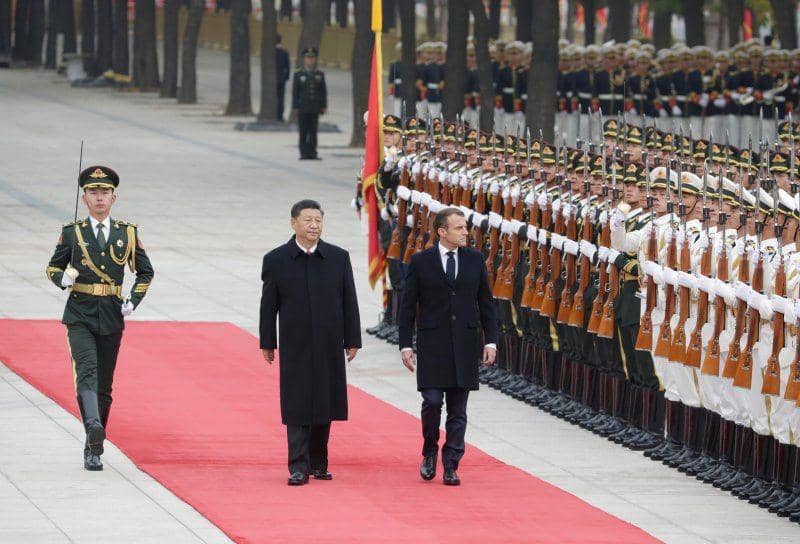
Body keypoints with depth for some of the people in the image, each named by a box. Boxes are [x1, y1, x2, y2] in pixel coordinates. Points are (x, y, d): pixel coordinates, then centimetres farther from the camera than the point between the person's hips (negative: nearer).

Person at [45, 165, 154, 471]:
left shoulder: (127, 233, 6)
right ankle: (93, 425, -45)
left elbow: (145, 272, 16)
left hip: (112, 319, 2)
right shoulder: (72, 233, 2)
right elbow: (53, 267, 12)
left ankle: (93, 450, 16)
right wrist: (63, 279, -11)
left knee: (104, 386, 7)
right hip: (80, 316, -2)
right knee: (86, 369, -26)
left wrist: (133, 302, 2)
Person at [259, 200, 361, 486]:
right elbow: (268, 305, 3)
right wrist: (267, 343, 3)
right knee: (297, 407, -5)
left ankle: (319, 462, 19)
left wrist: (352, 341, 5)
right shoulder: (276, 260, 0)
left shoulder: (339, 258, 4)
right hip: (294, 348, -2)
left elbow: (349, 301, 7)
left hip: (329, 346, 2)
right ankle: (298, 467, -6)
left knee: (324, 405, 8)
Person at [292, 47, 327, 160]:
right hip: (303, 108, -2)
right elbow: (295, 92, 1)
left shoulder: (320, 74, 9)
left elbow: (323, 91, 10)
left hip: (315, 109, 2)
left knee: (313, 132, 3)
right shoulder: (298, 74, 3)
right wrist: (295, 107, -5)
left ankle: (312, 153, 6)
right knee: (303, 132, 0)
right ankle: (304, 153, 3)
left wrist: (324, 106, 3)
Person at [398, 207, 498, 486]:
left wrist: (490, 340, 4)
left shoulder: (475, 260, 7)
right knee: (432, 401, -8)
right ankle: (430, 452, 16)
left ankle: (450, 466, 8)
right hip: (432, 345, -2)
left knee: (458, 410, 3)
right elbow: (408, 306, 2)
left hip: (465, 344, 2)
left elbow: (486, 303, 11)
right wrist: (406, 344, -3)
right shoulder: (420, 262, 0)